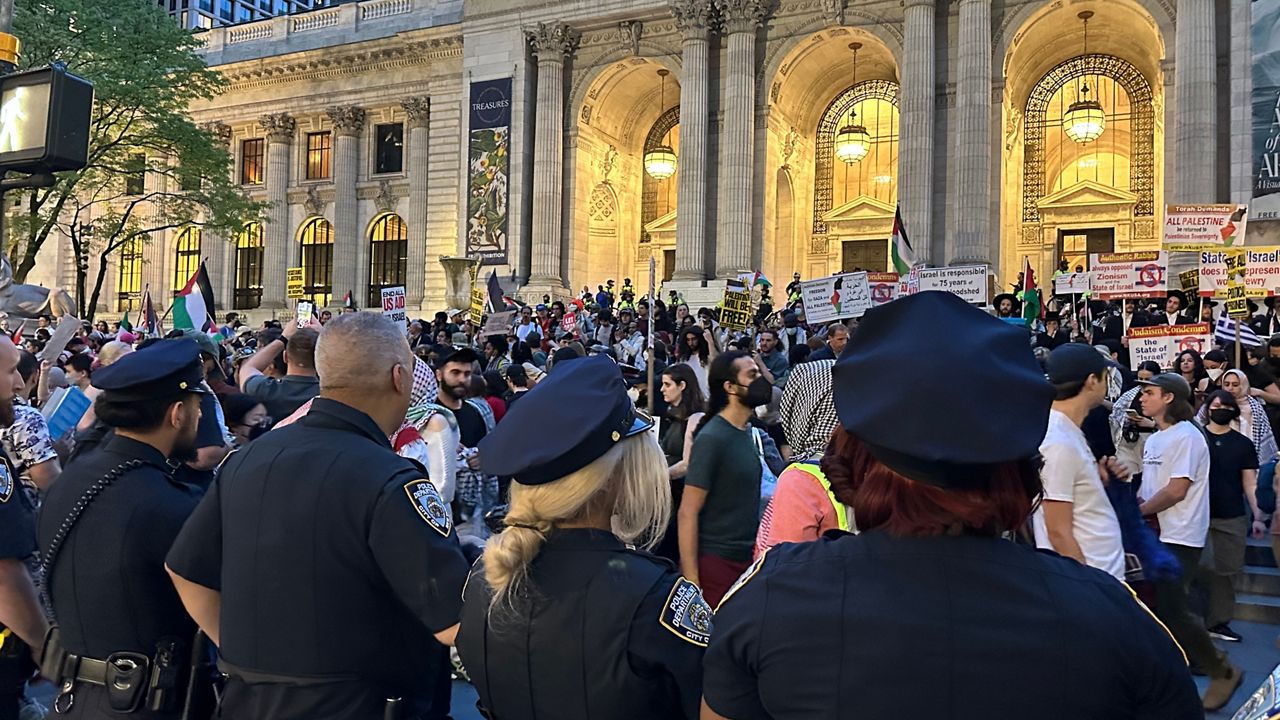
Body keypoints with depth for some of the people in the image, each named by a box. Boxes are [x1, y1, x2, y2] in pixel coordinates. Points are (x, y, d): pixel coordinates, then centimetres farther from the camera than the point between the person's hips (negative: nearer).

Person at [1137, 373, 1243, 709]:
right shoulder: (1154, 440, 15)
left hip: (1179, 539, -9)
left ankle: (1223, 671, 9)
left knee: (1170, 612, -9)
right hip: (1154, 536, 9)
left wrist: (1137, 512, -11)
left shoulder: (1186, 436, -13)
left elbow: (1176, 490, -19)